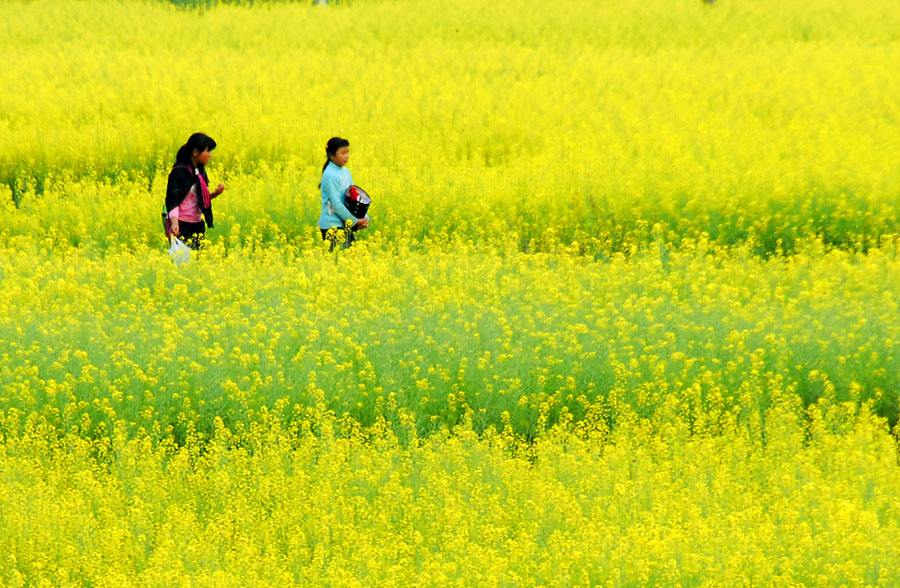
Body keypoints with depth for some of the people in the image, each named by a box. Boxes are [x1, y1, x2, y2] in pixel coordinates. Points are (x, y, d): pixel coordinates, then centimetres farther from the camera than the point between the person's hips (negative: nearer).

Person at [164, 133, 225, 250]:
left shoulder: (200, 171, 10)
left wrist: (215, 193, 0)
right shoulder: (179, 172, -13)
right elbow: (172, 200, -17)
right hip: (181, 226, -8)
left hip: (198, 225, 8)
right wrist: (174, 222, -32)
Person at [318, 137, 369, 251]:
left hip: (345, 225, 8)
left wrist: (364, 217, -5)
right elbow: (336, 203, -17)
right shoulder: (330, 175, -14)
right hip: (331, 225, -8)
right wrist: (355, 221, -13)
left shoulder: (346, 172, 11)